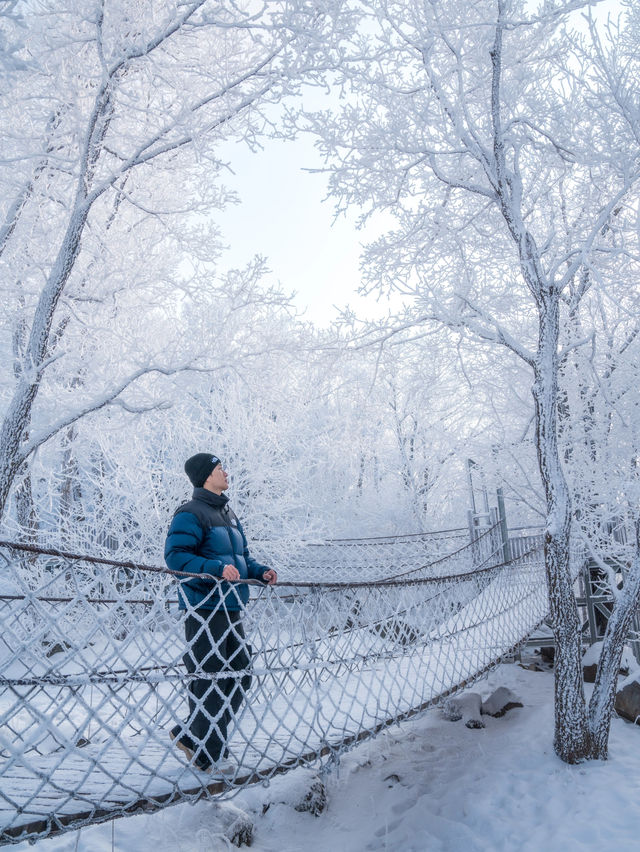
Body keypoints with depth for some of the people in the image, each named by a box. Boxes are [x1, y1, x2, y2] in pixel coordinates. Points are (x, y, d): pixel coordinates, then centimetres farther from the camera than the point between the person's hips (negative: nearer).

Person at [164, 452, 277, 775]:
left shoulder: (229, 515, 18)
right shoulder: (190, 514, -9)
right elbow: (175, 555, -18)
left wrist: (260, 571, 6)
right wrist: (217, 568, -26)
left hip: (231, 607, 9)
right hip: (204, 606, -9)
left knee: (240, 675, 12)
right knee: (209, 678, -3)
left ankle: (191, 735, 26)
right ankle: (209, 754, 14)